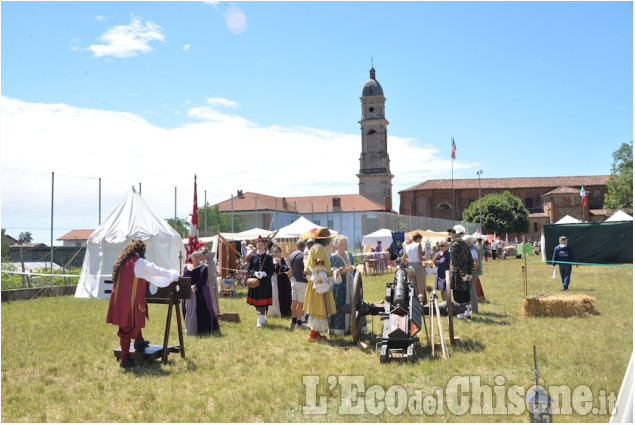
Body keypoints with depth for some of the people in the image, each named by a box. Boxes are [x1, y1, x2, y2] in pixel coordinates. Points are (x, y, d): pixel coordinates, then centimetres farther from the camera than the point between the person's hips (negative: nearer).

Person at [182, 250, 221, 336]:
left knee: (200, 311, -6)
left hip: (200, 293, -4)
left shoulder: (204, 267, 0)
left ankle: (201, 330, 4)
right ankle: (190, 329, 22)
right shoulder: (186, 267, 14)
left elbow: (203, 281, -8)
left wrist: (194, 288, -18)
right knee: (188, 311, 8)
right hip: (188, 293, 4)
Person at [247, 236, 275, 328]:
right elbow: (249, 269, 6)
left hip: (265, 283, -3)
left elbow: (272, 271, -1)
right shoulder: (253, 256, 6)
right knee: (256, 301, 9)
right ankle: (262, 317, 28)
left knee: (263, 302, -7)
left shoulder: (268, 257, 0)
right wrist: (255, 273, -14)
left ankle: (260, 320, -5)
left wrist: (264, 273, -19)